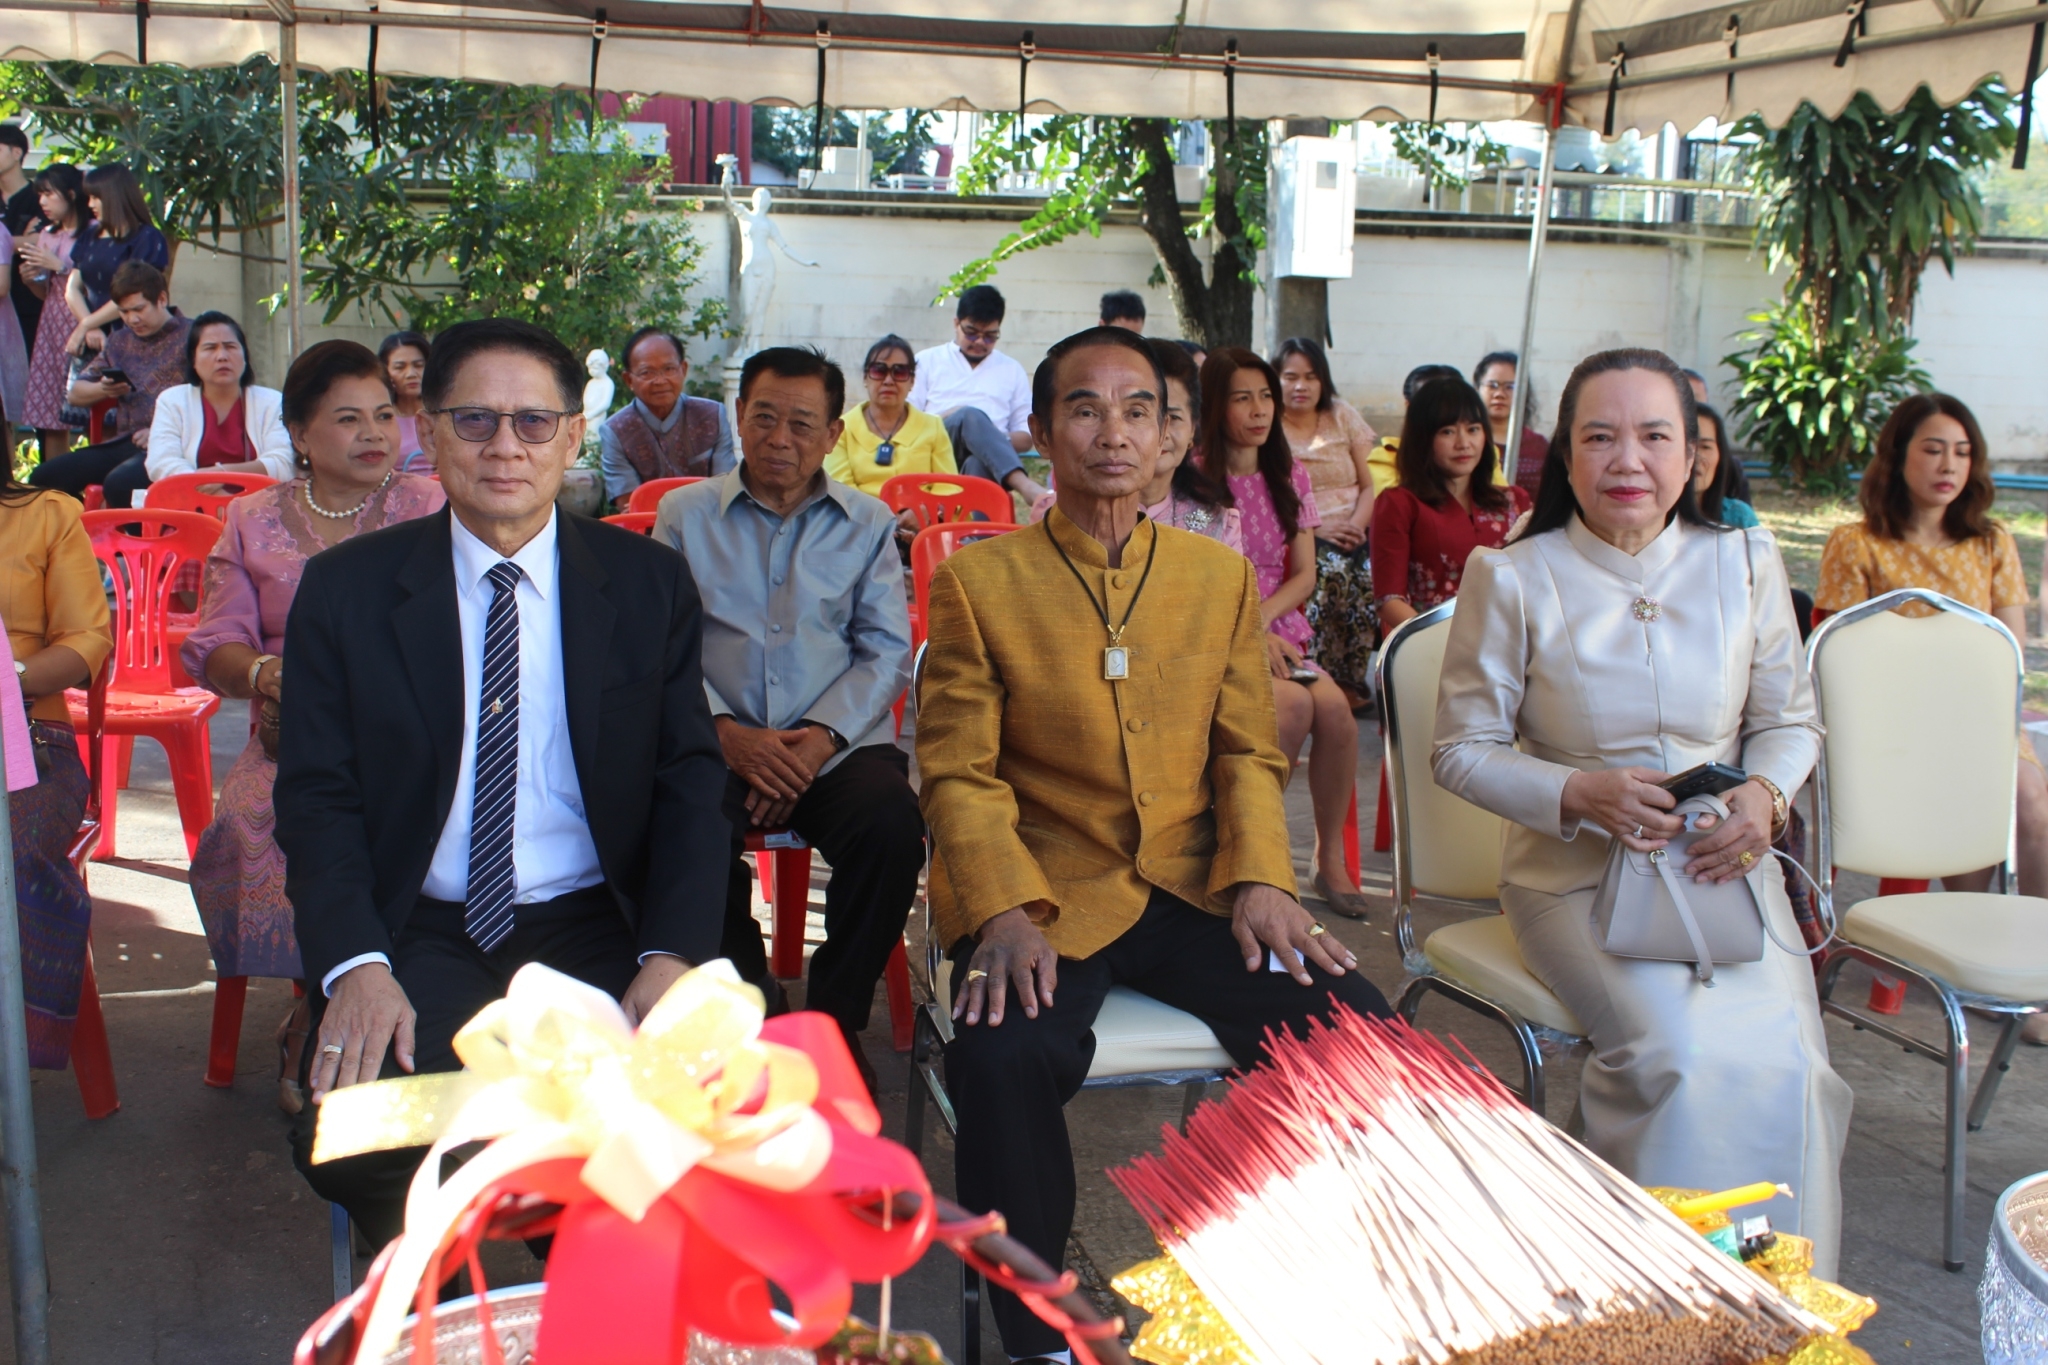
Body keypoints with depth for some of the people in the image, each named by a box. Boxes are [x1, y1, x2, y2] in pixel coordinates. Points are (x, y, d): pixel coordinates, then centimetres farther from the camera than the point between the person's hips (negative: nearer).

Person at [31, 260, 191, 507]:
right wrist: (103, 390, 3)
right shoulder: (119, 341, 22)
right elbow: (75, 393, 26)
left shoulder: (190, 336, 3)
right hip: (125, 443, 7)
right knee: (45, 477, -9)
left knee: (119, 483, -36)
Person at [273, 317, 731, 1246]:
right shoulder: (345, 588, 4)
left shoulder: (649, 584, 6)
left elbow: (691, 779, 3)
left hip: (595, 931, 0)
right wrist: (355, 964, -17)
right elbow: (317, 795, 1)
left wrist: (673, 954, -14)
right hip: (421, 935, 0)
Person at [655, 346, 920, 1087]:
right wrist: (727, 732, -13)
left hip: (839, 741, 1)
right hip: (721, 739, 0)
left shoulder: (868, 524, 14)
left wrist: (821, 740, -12)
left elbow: (884, 650, 5)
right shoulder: (684, 515, 13)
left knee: (892, 827, -32)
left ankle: (836, 1020, -8)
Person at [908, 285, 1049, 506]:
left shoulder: (1012, 371, 24)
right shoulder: (927, 361, 21)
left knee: (978, 464, -37)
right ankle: (1024, 486, -54)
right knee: (971, 416, -34)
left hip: (984, 459, 2)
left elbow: (1025, 437, 19)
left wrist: (993, 440, -4)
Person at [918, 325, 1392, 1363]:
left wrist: (1262, 877, -6)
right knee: (1005, 1058, -35)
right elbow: (957, 769, -2)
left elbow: (1249, 751, 12)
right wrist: (1006, 911, -18)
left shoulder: (1222, 576, 12)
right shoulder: (976, 583, 2)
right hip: (1038, 894, -3)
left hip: (1191, 886, 3)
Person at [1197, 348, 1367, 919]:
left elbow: (1304, 576, 8)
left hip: (1278, 626, 4)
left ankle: (1331, 857, -11)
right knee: (1293, 704, -32)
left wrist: (1260, 617, -11)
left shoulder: (1289, 477, 13)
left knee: (1334, 707, -25)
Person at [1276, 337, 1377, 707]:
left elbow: (1368, 485, 12)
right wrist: (1317, 528, -15)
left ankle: (1350, 687, -17)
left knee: (1368, 579, -28)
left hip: (1353, 537, 3)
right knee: (1332, 571, -35)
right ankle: (1326, 684, -25)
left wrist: (1357, 524, -10)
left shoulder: (1343, 417, 15)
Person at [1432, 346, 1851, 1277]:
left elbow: (1790, 720, 15)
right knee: (1678, 1054, -28)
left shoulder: (1745, 565, 5)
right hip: (1577, 872, -3)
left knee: (1783, 1062, -22)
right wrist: (1580, 794, -18)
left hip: (1726, 863, 3)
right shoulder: (1513, 579, -4)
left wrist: (1766, 796, -9)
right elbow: (1462, 749, -1)